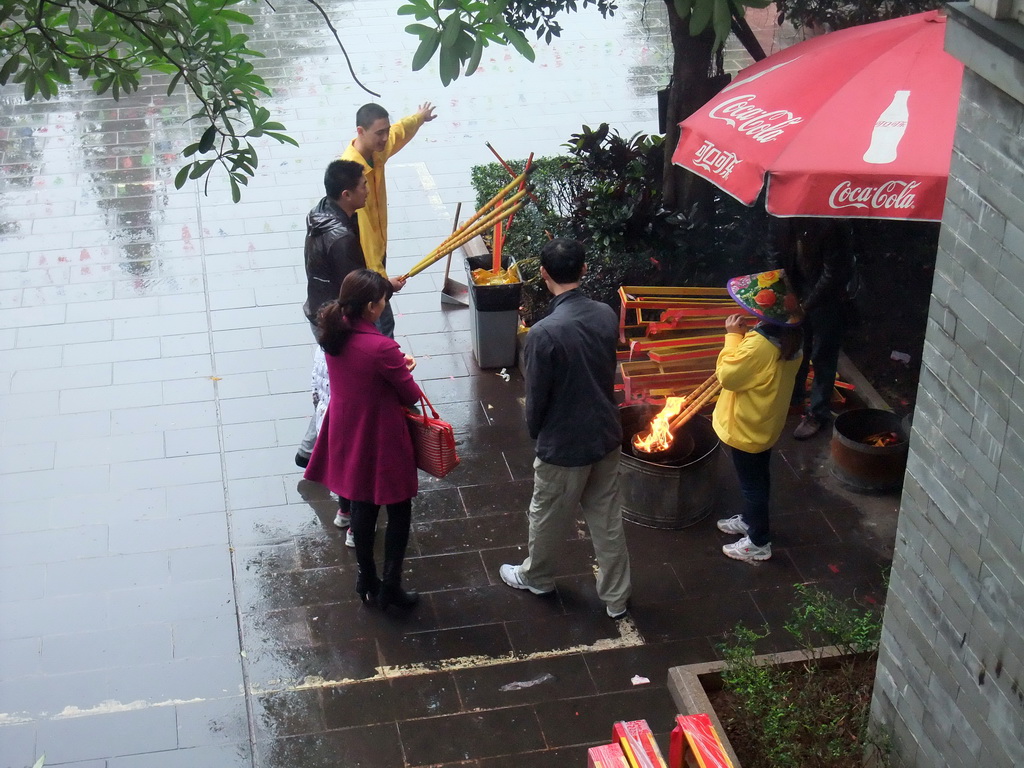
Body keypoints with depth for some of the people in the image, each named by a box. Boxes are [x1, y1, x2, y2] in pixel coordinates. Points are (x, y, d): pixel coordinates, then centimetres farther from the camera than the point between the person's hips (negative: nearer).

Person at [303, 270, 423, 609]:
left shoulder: (335, 334, -8)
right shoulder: (382, 348, -29)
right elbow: (411, 396, -15)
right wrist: (405, 373, 4)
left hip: (347, 434, 7)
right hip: (381, 440, -7)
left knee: (362, 505, 23)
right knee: (399, 510, 13)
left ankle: (367, 579, 37)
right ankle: (390, 586, 21)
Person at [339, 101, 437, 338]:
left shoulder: (376, 151, -6)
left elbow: (399, 131, 20)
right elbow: (360, 232, -35)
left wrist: (420, 117, 41)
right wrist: (381, 277, -36)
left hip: (377, 247, 9)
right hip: (363, 259, -9)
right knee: (382, 323, -1)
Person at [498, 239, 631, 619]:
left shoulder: (544, 333, -27)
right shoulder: (607, 315, -8)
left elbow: (536, 396, -16)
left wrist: (534, 431, 4)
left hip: (564, 445, -5)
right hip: (605, 435, 6)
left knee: (548, 516, 20)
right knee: (607, 519, 18)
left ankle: (536, 577, 43)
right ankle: (616, 597, 30)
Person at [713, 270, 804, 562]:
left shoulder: (759, 344, -35)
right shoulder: (791, 336, -6)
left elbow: (727, 376, -25)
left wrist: (733, 336, -19)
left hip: (746, 428, -9)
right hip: (766, 424, 9)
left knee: (751, 483, 9)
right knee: (758, 477, 27)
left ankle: (758, 543, 24)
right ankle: (751, 519, 48)